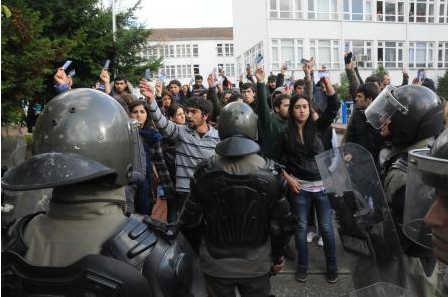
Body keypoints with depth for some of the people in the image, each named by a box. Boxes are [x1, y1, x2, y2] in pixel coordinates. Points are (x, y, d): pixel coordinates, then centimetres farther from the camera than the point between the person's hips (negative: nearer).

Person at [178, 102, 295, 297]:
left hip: (216, 263, 0)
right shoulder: (271, 172, -15)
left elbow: (189, 222, -9)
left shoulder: (205, 172, -16)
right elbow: (285, 223, -9)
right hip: (256, 263, 0)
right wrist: (278, 255, 8)